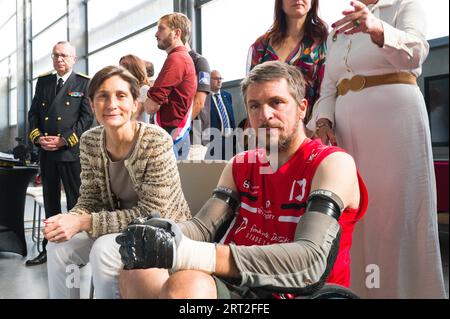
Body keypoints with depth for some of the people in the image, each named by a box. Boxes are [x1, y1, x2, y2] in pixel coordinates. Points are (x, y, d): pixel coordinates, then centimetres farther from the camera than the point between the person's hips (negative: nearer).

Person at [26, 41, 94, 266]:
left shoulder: (84, 83, -1)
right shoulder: (43, 81, 14)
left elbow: (87, 117, -7)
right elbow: (33, 113, 13)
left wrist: (64, 140, -14)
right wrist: (37, 137, -4)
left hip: (72, 151, -5)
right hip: (46, 153, 5)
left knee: (76, 203, 2)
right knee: (50, 203, 13)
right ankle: (49, 248, 24)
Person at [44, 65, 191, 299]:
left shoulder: (156, 141, -24)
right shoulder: (90, 141, -5)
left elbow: (151, 214, -23)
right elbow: (90, 199, 1)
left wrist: (84, 222, -29)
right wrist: (69, 220, -23)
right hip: (121, 225, 6)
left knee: (104, 250, -28)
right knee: (59, 245, -11)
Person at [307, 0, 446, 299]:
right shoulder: (337, 31, 21)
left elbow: (414, 50, -17)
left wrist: (376, 29, -37)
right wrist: (323, 121, -4)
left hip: (395, 117, -5)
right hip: (347, 126, 5)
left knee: (397, 211, -5)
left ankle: (407, 289, 5)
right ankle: (361, 288, 15)